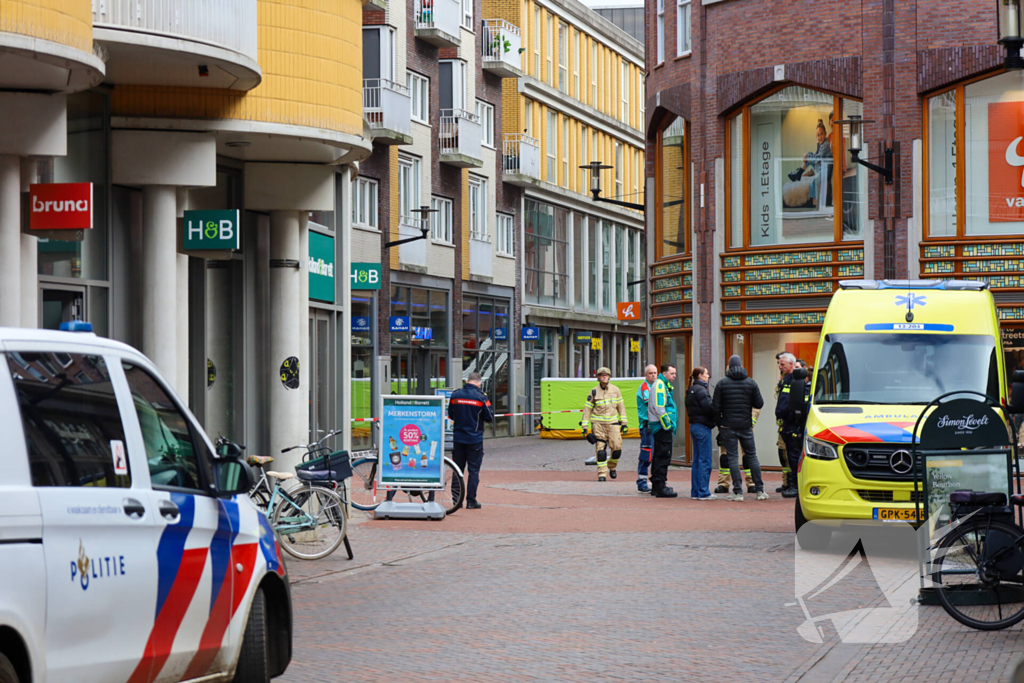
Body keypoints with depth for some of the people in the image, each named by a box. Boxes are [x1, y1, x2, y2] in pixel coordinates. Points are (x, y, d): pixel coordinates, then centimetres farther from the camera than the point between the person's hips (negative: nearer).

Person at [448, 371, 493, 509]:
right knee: (474, 471, 3)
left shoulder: (455, 395, -1)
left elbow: (450, 415, 10)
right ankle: (471, 501, 1)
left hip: (458, 438, 3)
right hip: (475, 439, -3)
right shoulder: (480, 397, -9)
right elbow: (490, 417, -4)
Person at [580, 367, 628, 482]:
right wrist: (584, 426, 0)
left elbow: (621, 407, 13)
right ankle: (602, 474, -4)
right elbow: (587, 409, 5)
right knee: (600, 450, -7)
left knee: (617, 447, -7)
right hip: (598, 423, -1)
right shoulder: (594, 392, 2)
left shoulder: (615, 390, 7)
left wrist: (624, 423, 9)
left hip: (613, 422, 1)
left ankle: (612, 467, 19)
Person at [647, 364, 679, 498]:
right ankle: (660, 487, -12)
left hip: (663, 427, 11)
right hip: (662, 427, -11)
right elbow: (659, 408, -20)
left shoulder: (664, 385, 20)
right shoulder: (659, 385, -12)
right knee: (663, 456, -11)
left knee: (659, 456, 14)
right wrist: (668, 425, -19)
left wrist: (671, 425, 19)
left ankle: (656, 487, 21)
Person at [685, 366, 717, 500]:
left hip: (694, 426, 10)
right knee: (705, 461, -6)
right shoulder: (700, 390, -14)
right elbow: (708, 408, -20)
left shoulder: (691, 390, 14)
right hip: (703, 427, -10)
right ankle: (703, 493, -5)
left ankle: (695, 492, 15)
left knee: (697, 460, 13)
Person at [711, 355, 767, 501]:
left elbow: (715, 407, -5)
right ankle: (760, 490, 8)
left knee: (733, 458, 0)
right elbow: (759, 404, 1)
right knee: (752, 456, 9)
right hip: (746, 425, 2)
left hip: (728, 426, -2)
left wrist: (719, 423, 7)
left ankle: (738, 492, -5)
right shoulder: (751, 383, 1)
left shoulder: (722, 383, -3)